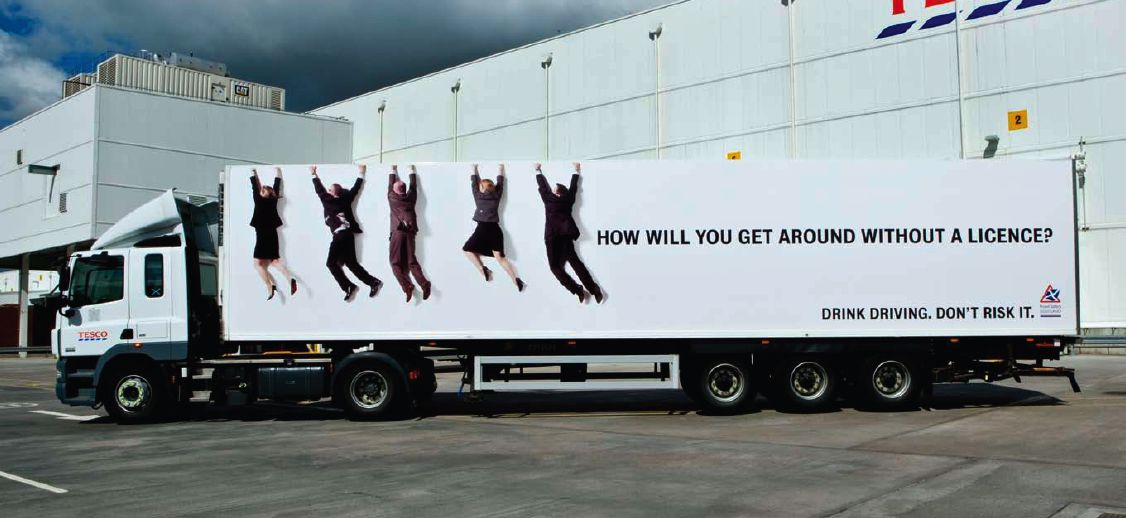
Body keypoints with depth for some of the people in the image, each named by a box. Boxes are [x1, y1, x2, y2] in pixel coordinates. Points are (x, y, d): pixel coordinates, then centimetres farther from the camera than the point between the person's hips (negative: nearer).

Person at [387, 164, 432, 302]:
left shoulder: (392, 197, 7)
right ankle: (424, 283, -21)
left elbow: (390, 184, 22)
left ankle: (407, 286, -24)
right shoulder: (410, 197, 11)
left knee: (396, 262, -2)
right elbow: (413, 184, 26)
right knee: (411, 261, 3)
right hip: (410, 232, 3)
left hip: (397, 232, -3)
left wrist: (393, 169, 36)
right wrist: (412, 169, 38)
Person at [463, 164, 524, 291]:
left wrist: (474, 168, 28)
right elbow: (500, 183, 20)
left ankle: (483, 270, -2)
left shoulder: (478, 196, 0)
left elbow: (474, 183, 15)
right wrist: (501, 169, 31)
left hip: (482, 229, -4)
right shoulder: (496, 196, 6)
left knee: (467, 249, 13)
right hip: (495, 230, 4)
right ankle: (516, 280, -9)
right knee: (500, 257, 2)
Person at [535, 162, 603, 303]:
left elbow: (543, 187, 12)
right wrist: (576, 171, 33)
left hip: (552, 237, -4)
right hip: (566, 236, 4)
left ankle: (577, 290, -14)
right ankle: (594, 289, -13)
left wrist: (538, 171, 27)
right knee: (575, 261, 0)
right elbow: (573, 187, 20)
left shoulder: (548, 199, 0)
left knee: (555, 266, -1)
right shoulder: (568, 200, 7)